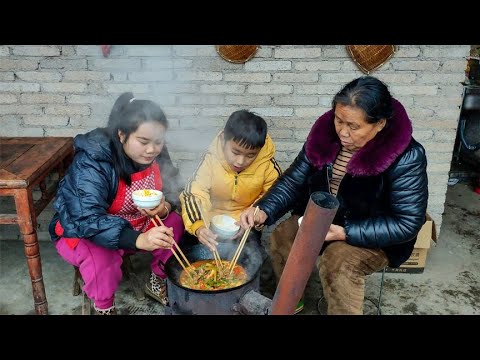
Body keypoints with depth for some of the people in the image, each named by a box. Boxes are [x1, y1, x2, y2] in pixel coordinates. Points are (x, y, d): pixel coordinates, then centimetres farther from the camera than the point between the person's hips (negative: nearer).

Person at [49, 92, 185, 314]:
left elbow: (170, 194, -2)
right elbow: (88, 220, -41)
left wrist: (164, 208, -29)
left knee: (177, 223, -14)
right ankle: (104, 308, -5)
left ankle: (158, 283, 10)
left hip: (136, 225, 6)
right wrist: (138, 240, -56)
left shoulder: (157, 155, -12)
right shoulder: (92, 162, -31)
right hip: (82, 232, -5)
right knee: (100, 253, -36)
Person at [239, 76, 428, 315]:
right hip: (321, 218, 6)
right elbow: (295, 179, -6)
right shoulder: (326, 131, -12)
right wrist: (264, 211, -24)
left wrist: (345, 232, -32)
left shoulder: (406, 156, -26)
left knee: (337, 262, -30)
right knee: (281, 239, -7)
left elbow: (407, 223, -23)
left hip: (376, 237, -5)